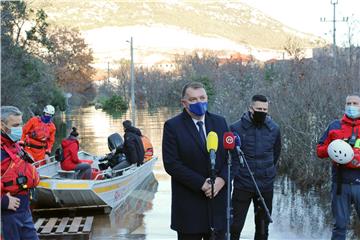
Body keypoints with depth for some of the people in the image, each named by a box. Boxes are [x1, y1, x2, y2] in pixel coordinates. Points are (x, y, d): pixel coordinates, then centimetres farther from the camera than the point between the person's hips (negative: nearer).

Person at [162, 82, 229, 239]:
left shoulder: (220, 122, 9)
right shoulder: (172, 126, -5)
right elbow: (171, 164, -11)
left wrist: (221, 179, -11)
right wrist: (202, 184, -16)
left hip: (218, 202, 4)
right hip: (189, 205, -3)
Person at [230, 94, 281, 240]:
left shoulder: (274, 129, 2)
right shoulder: (236, 128, -7)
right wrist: (234, 173, -3)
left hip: (266, 186, 3)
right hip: (242, 185, -3)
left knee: (263, 228, 13)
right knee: (235, 226, -2)